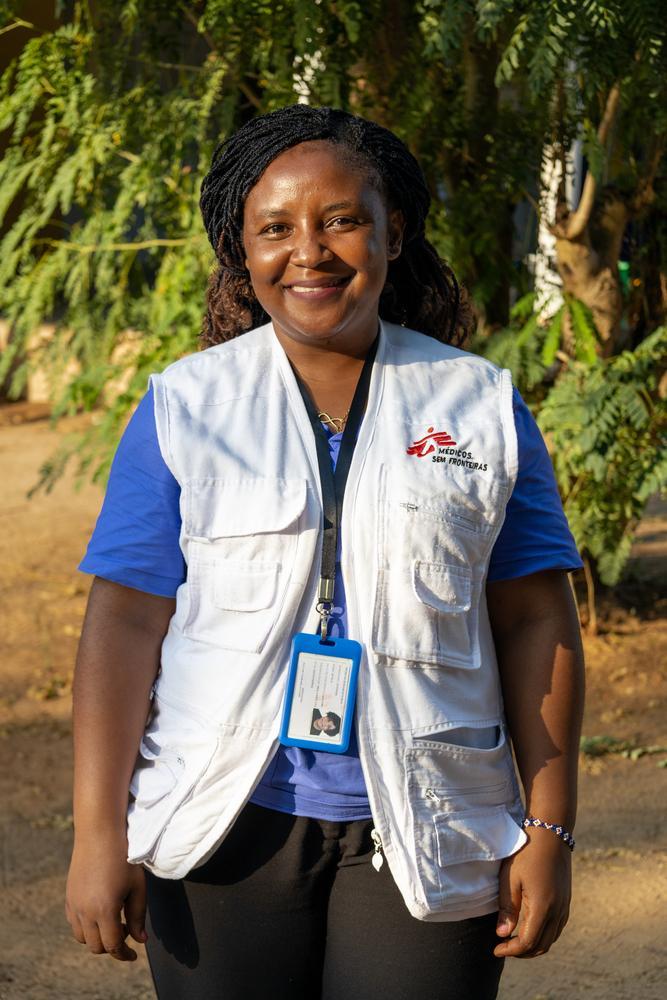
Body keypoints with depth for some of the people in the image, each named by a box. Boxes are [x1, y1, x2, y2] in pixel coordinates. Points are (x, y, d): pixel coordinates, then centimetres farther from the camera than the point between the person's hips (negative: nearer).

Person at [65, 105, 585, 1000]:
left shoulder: (481, 405, 6)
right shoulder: (185, 406, 4)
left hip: (424, 843, 0)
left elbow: (536, 624, 5)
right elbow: (126, 622, -1)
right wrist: (99, 834, -8)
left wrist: (549, 832, 0)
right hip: (225, 832, 0)